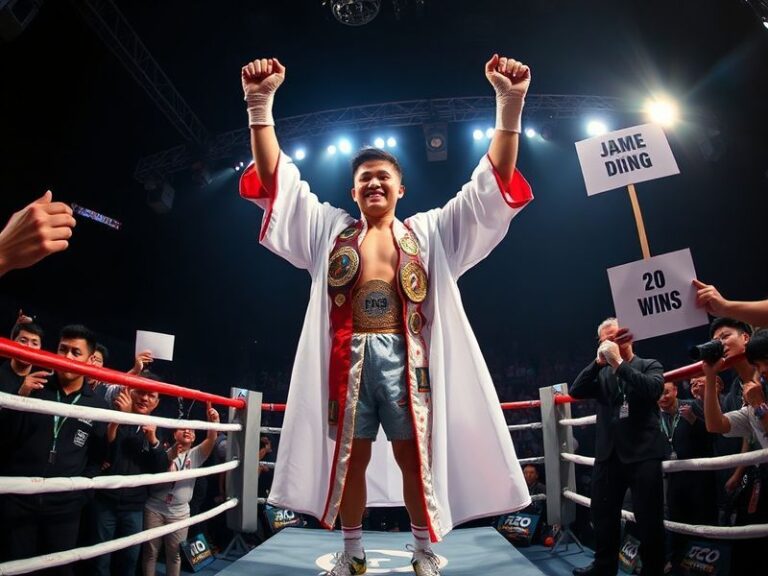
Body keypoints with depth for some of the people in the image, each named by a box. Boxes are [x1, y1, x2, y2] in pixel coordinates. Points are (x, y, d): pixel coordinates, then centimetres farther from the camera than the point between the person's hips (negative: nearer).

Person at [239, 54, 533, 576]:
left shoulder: (429, 232, 14)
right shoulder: (328, 229, 15)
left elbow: (490, 187, 7)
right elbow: (276, 180, 8)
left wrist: (510, 106, -4)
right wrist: (261, 104, -4)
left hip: (405, 356, -1)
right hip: (347, 357, 1)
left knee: (414, 456, 5)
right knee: (350, 457, 9)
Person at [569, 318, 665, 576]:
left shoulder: (650, 366, 3)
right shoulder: (601, 373, 12)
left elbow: (653, 390, -17)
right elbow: (576, 392, -1)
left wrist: (619, 363, -17)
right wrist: (599, 361, -9)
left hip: (642, 454, -4)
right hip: (608, 454, 4)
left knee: (649, 519, 4)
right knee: (603, 515, 14)